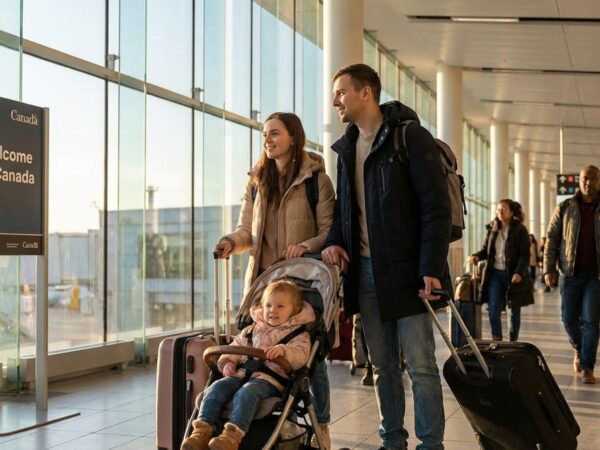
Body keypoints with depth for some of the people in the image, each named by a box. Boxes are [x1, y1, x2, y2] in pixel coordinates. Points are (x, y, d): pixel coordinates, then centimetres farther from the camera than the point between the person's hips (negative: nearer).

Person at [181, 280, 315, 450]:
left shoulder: (298, 334, 9)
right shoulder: (251, 330, 26)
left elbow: (300, 356, -9)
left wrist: (283, 350, -30)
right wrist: (228, 362, 5)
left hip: (270, 379, -5)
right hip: (242, 374, 5)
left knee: (246, 393, -36)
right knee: (217, 387, -23)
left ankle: (233, 435, -49)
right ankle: (203, 430, -31)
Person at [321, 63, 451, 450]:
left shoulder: (410, 136, -7)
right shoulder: (347, 147, 15)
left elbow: (436, 206, -12)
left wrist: (431, 269, -19)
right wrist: (334, 241, 2)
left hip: (407, 271, -6)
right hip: (365, 271, 7)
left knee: (420, 366, -2)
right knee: (383, 366, 11)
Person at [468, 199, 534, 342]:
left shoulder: (520, 230, -6)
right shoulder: (492, 229, 7)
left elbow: (525, 255, -10)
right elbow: (486, 249, 13)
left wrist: (519, 272, -24)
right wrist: (476, 256, -9)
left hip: (513, 275, -3)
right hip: (495, 273, 3)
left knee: (514, 311, 9)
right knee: (493, 309, -7)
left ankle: (513, 342, 21)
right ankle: (496, 339, 5)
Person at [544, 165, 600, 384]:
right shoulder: (565, 208, 5)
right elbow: (551, 239, 4)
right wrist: (548, 269, -4)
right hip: (570, 273, 1)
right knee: (569, 319, 6)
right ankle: (578, 348, 34)